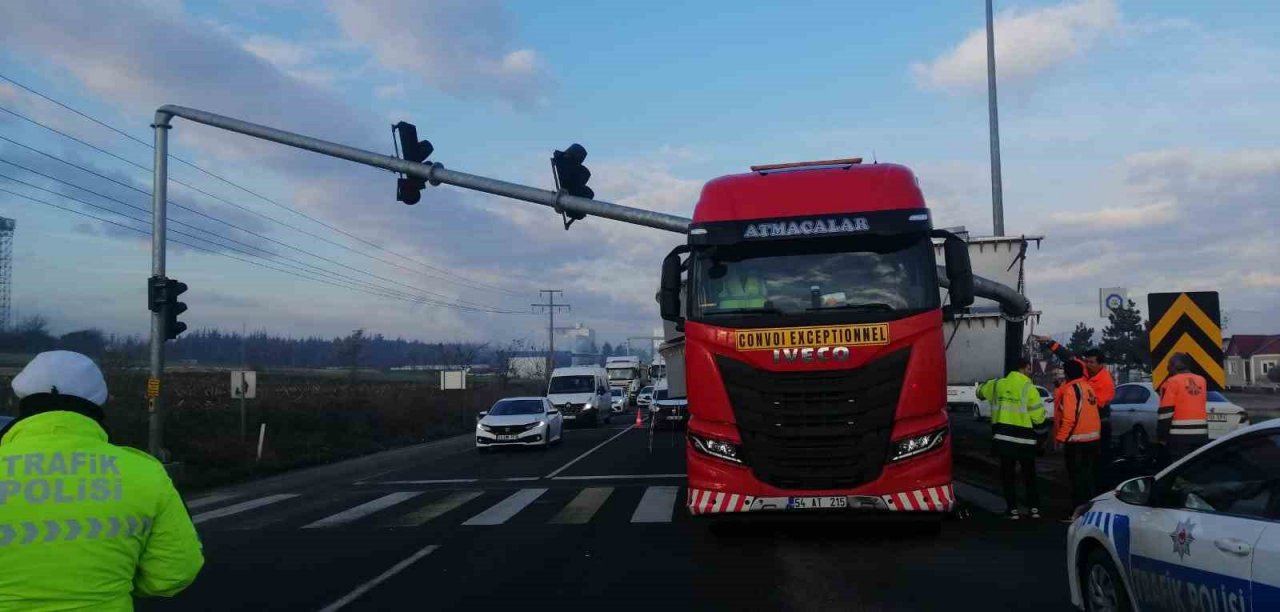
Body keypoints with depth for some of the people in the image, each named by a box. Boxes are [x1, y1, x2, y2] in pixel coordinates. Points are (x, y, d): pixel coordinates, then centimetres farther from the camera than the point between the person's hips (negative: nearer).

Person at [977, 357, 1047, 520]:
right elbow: (1038, 416, -12)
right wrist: (1040, 428, 9)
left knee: (1007, 474, 10)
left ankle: (1013, 509, 7)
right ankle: (1034, 508, 14)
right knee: (1029, 474, 13)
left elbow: (981, 392, 23)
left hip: (1003, 437, 3)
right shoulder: (1029, 388, -10)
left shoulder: (997, 384, 3)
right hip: (1024, 439, -2)